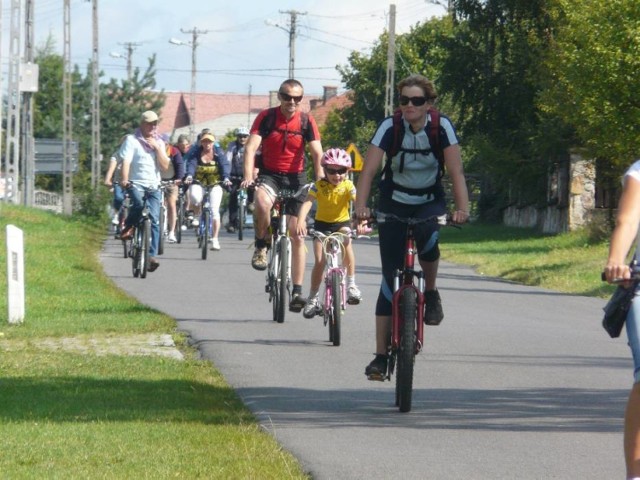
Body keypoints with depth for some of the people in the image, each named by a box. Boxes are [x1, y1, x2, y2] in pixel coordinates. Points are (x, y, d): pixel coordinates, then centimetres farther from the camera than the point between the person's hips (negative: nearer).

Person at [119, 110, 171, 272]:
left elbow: (165, 166, 7)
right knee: (138, 203, -35)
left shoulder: (159, 142, 16)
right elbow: (126, 161, -9)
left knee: (154, 220, -8)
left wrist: (157, 148, -4)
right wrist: (124, 180, -25)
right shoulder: (132, 140, 3)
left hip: (153, 185, 4)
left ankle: (152, 255, -8)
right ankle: (128, 227, -5)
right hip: (136, 183, -4)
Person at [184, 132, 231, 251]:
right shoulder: (196, 153, -2)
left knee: (214, 210, -12)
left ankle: (215, 239, -6)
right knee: (194, 196, -34)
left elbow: (224, 165, -18)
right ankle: (197, 215, 0)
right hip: (198, 183, 0)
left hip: (215, 184, 0)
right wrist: (189, 176, -39)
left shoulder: (218, 154, -3)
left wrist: (226, 178, -37)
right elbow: (191, 164, -19)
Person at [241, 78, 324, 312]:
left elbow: (317, 153, -13)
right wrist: (248, 177, -33)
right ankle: (262, 246, -10)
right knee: (261, 203, -37)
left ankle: (297, 291, 4)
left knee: (297, 235, -2)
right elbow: (251, 147, -18)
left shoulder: (306, 122, -6)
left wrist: (320, 179, -30)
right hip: (270, 174, -2)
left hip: (295, 178, 2)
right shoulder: (266, 117, -9)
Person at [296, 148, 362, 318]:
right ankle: (313, 298, 7)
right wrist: (301, 221, -49)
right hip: (322, 223, 0)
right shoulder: (319, 186, -17)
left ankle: (351, 283, -20)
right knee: (319, 261, -10)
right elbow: (307, 203, -31)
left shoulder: (348, 186, -16)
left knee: (347, 242, -32)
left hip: (342, 222, 0)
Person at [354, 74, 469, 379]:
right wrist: (361, 207, -42)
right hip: (394, 204, 0)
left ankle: (431, 293, -6)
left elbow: (456, 173, -23)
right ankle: (381, 355, -5)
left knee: (427, 238, -35)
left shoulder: (442, 127, -17)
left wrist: (462, 208, -39)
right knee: (390, 276, -8)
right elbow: (368, 171, -26)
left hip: (430, 202, 0)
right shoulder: (390, 127, -18)